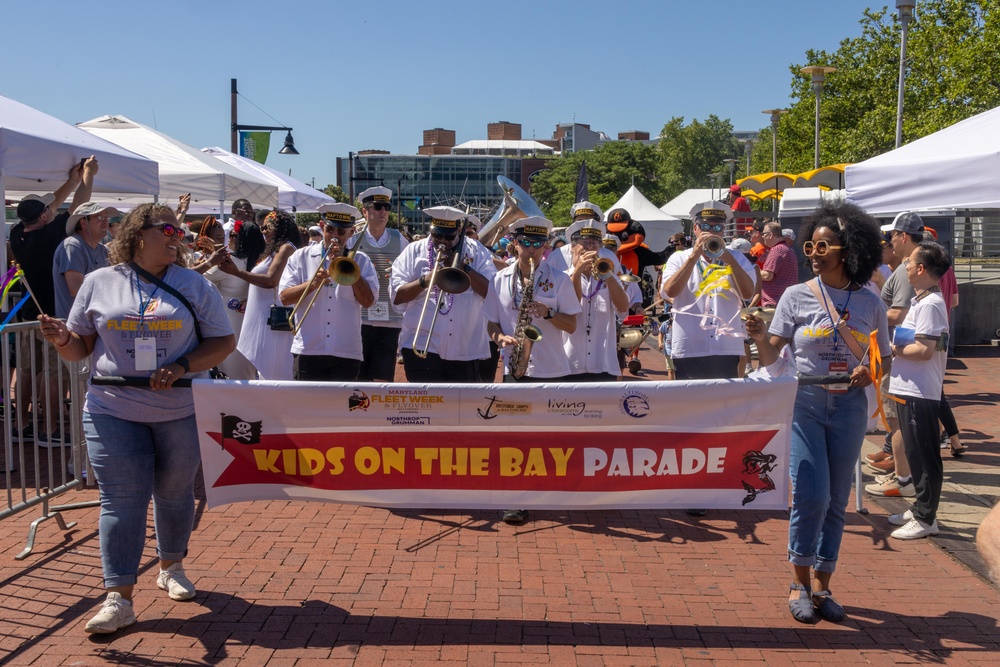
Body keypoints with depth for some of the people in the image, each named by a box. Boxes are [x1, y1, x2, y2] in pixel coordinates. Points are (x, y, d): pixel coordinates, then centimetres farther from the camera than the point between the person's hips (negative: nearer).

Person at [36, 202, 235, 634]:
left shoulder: (194, 286, 2)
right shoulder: (99, 283, 5)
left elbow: (223, 342, 0)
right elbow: (81, 348, 10)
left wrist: (182, 366, -15)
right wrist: (62, 340, -14)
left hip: (181, 411, 1)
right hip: (113, 412, 0)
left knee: (175, 493, 13)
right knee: (121, 502, -4)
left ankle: (171, 568, 36)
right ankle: (118, 599, 0)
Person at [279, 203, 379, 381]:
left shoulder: (360, 261, 8)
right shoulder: (301, 256, 8)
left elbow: (367, 300, -5)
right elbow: (285, 298, 0)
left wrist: (345, 264, -8)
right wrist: (312, 284, -17)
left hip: (347, 353, 0)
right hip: (308, 350, 0)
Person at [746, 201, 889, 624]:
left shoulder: (870, 304, 3)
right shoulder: (796, 296, -2)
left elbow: (883, 359, 11)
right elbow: (771, 358, -5)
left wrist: (871, 373, -10)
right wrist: (759, 338, -26)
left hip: (849, 408, 3)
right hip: (803, 403, -2)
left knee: (836, 500, 8)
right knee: (812, 495, -9)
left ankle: (822, 586, 23)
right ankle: (800, 585, 10)